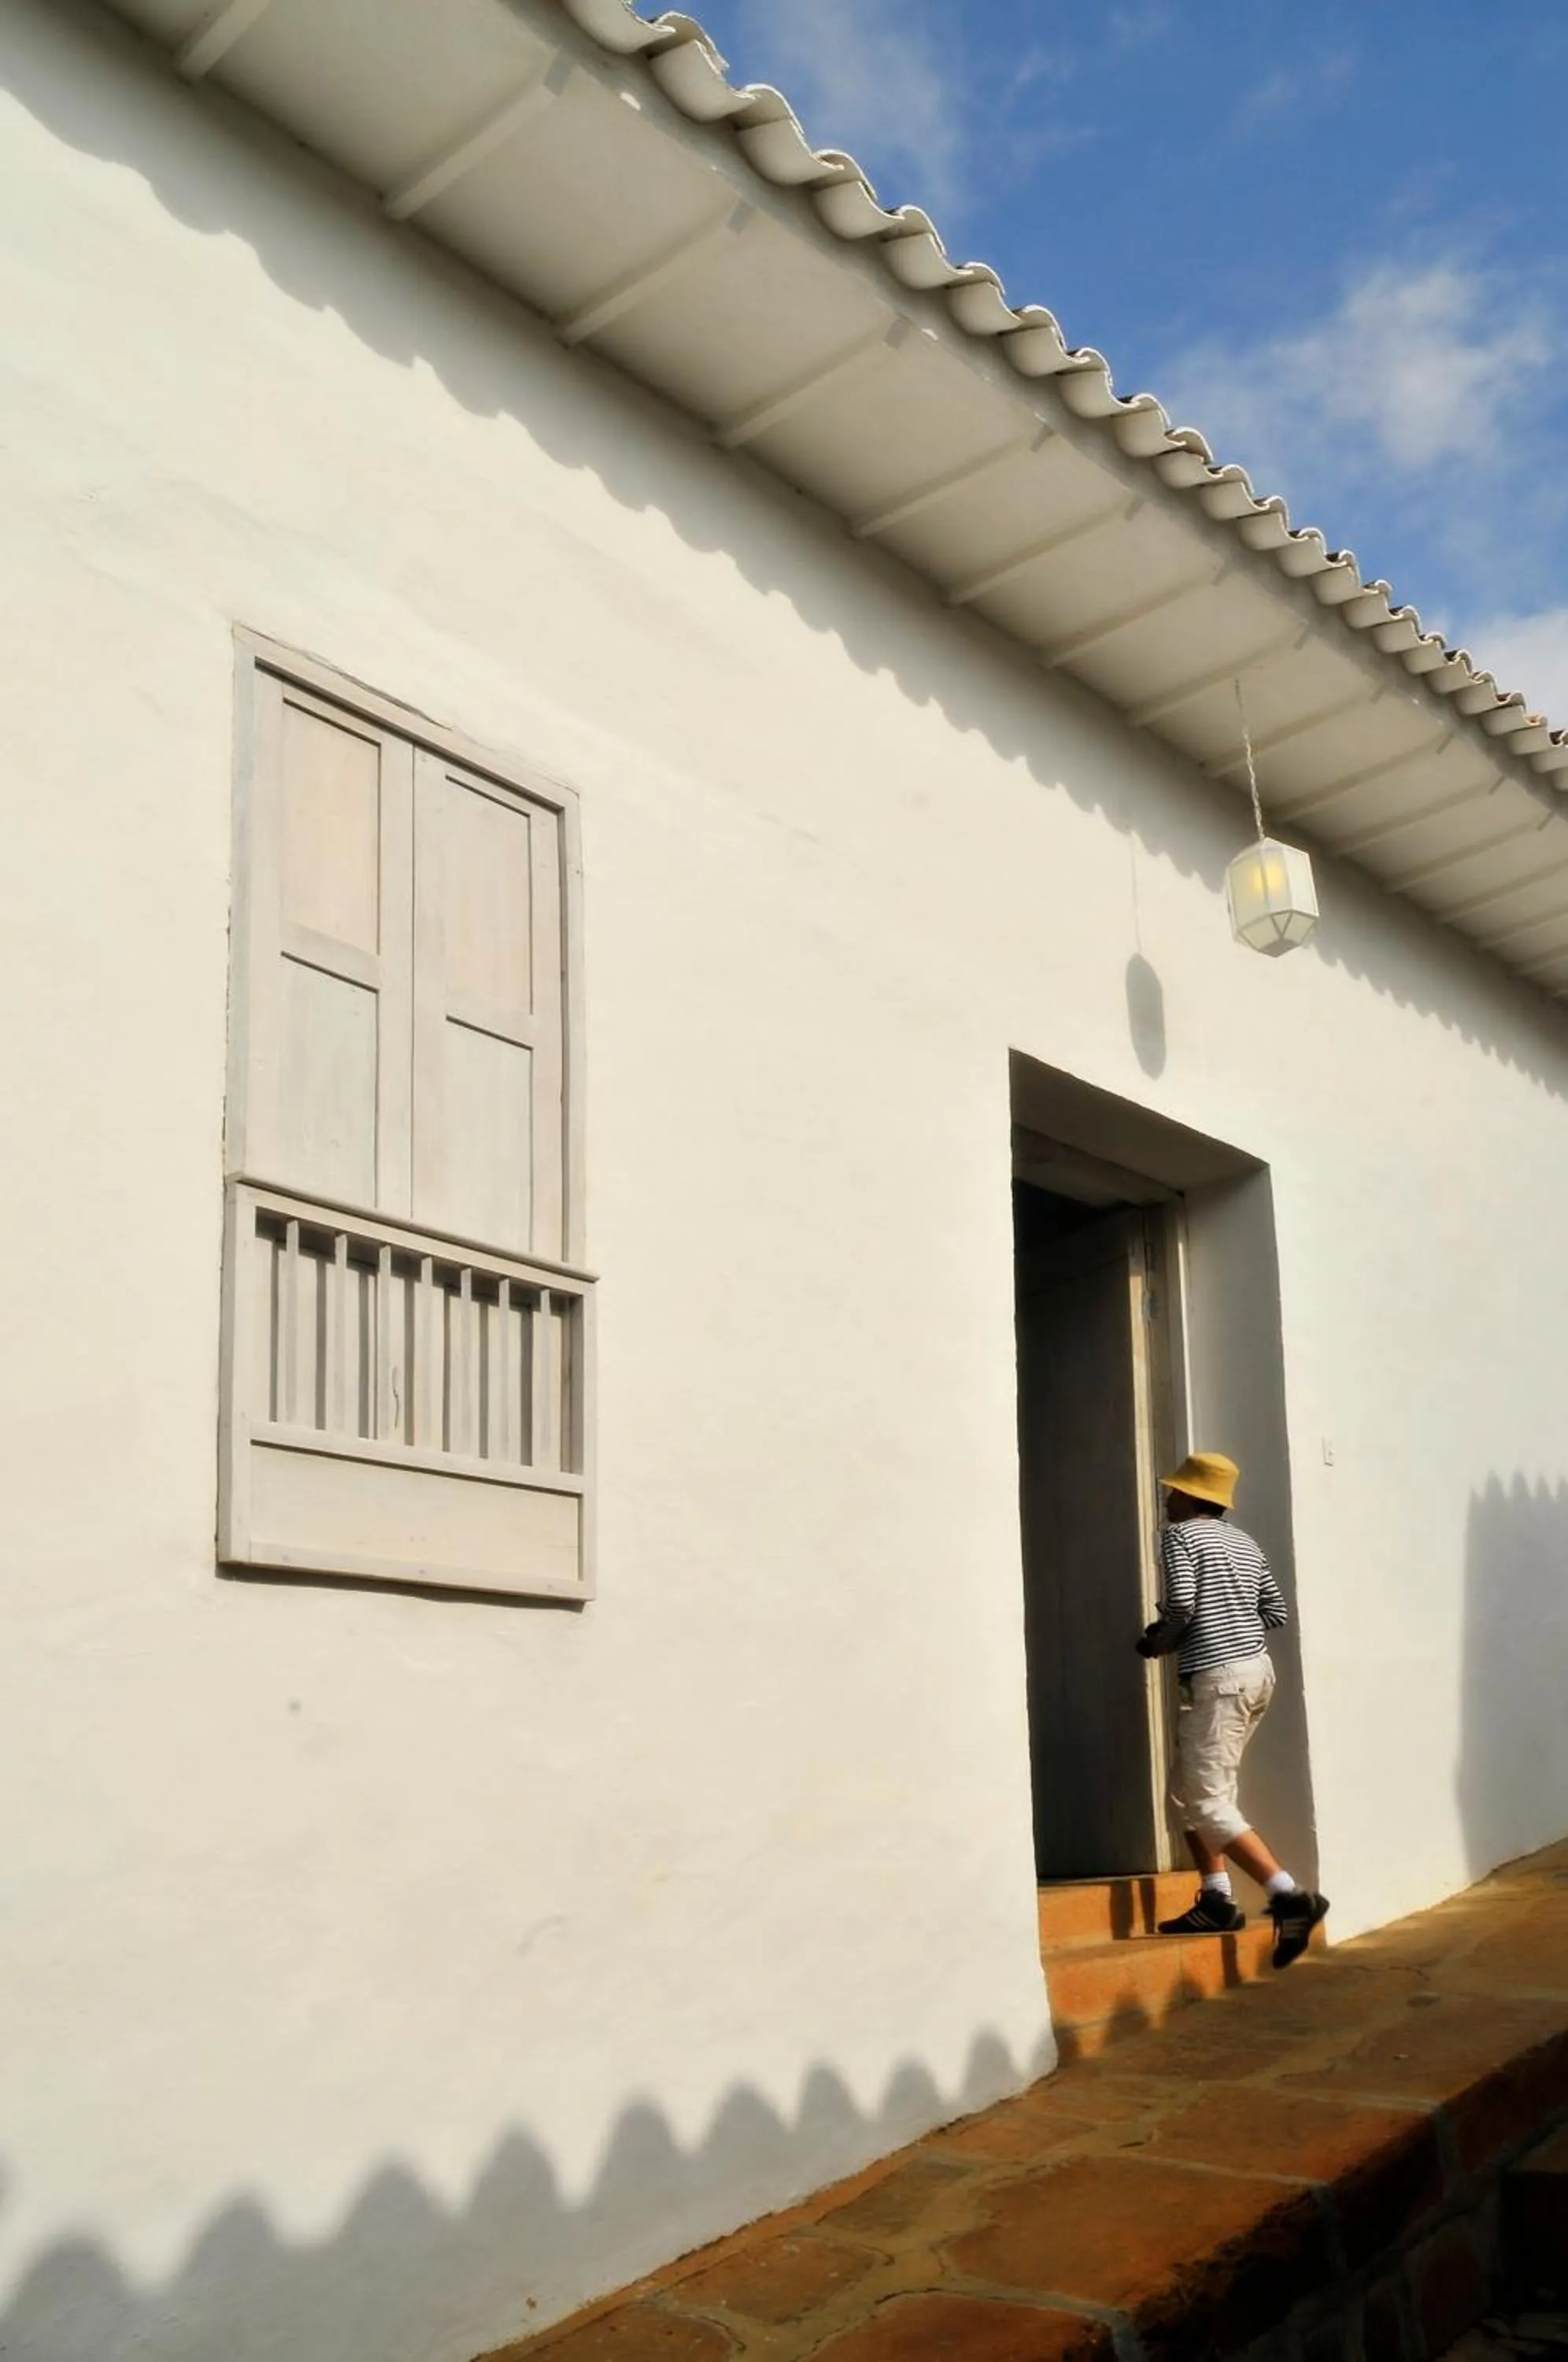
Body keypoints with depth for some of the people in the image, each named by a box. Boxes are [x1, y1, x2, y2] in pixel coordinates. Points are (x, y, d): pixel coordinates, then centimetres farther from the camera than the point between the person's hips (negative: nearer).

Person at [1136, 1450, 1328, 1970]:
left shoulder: (1180, 1535, -6)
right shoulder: (1243, 1542, 16)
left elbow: (1181, 1604, -19)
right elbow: (1277, 1611, 14)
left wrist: (1159, 1640, -1)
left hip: (1218, 1678, -9)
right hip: (1255, 1669, 9)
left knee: (1210, 1804, -7)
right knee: (1189, 1790, 17)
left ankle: (1291, 1896, -16)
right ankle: (1216, 1901, 15)